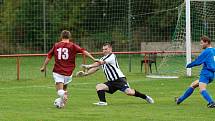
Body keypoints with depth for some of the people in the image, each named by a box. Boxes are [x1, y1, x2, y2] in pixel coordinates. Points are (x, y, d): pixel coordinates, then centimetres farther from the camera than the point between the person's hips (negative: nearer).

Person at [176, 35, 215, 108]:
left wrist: (189, 65, 9)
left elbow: (198, 61, -5)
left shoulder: (206, 52, -8)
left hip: (206, 73, -10)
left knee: (202, 89, -25)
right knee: (193, 85, 21)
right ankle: (180, 99, 31)